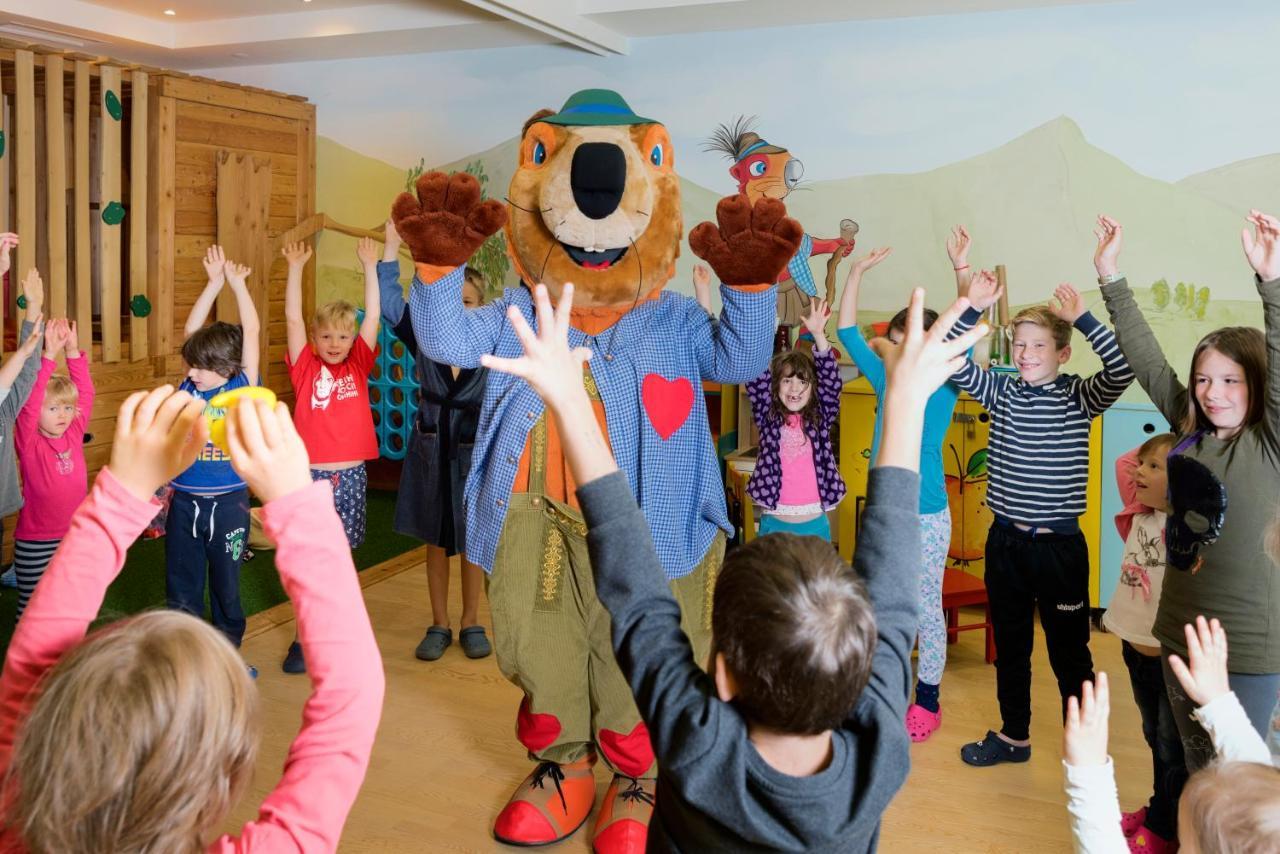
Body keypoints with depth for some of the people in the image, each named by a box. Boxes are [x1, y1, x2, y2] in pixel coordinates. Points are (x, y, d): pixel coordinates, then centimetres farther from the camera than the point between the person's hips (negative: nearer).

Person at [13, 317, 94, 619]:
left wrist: (73, 351, -11)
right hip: (35, 544, -4)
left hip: (75, 538, 4)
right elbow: (29, 402, -25)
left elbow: (85, 393, -2)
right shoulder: (29, 443, -12)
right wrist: (49, 355, -29)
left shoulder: (74, 435, 0)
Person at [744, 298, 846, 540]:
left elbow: (831, 380, -9)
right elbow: (757, 380, -9)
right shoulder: (768, 417, 2)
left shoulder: (821, 417, 3)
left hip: (815, 524, 1)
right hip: (774, 523, -1)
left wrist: (818, 335, -22)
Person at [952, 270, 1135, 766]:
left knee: (1069, 652, 7)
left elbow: (1121, 371, -25)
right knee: (1009, 646, 17)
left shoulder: (1080, 398, -6)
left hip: (1059, 544, -4)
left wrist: (1082, 318, -28)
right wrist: (974, 308, -17)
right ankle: (1014, 736, 33)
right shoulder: (1001, 391, 2)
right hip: (1005, 541, 4)